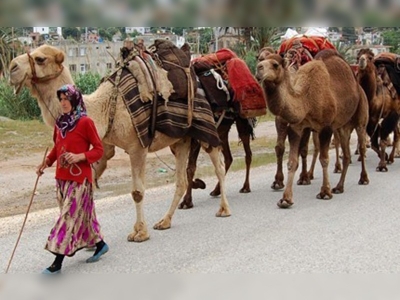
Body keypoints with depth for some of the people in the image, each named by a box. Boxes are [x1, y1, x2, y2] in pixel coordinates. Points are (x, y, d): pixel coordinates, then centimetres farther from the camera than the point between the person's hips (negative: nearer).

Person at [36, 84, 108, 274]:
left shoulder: (85, 122, -11)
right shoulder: (60, 122, 8)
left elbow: (98, 149, -8)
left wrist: (80, 156, -22)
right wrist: (46, 162, 2)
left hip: (79, 178, -7)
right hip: (62, 177, 7)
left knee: (69, 217, -6)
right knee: (79, 215, 14)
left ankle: (57, 263, -4)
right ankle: (99, 244, 32)